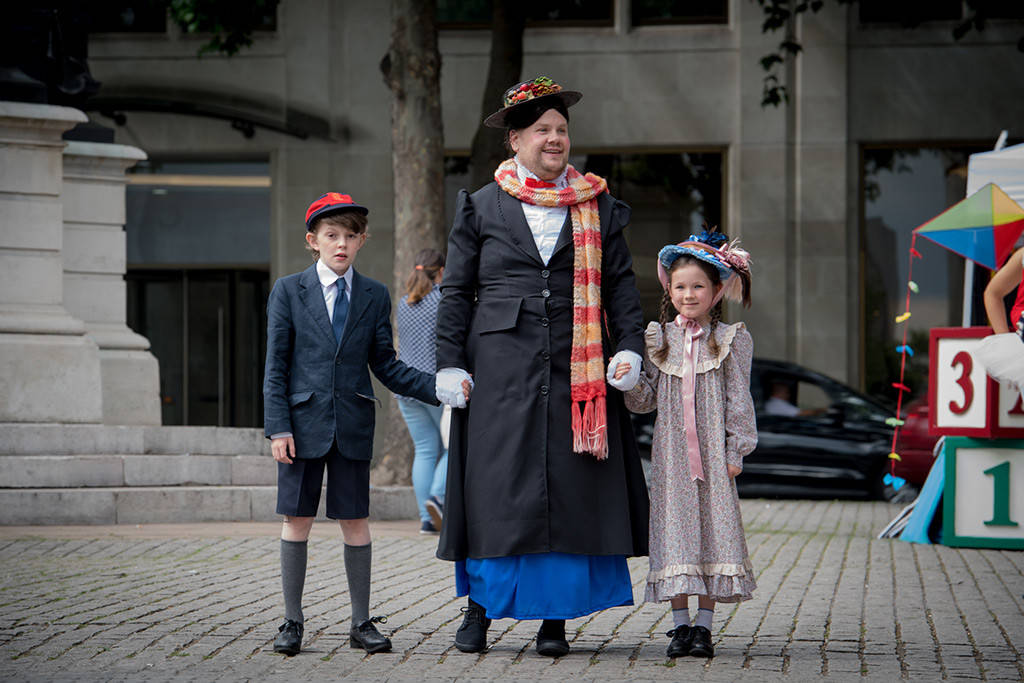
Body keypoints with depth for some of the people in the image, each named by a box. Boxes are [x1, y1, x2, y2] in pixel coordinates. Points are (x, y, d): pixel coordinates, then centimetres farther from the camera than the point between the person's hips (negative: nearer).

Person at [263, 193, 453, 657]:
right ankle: (292, 621, 12)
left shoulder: (375, 297, 7)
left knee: (355, 521, 4)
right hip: (303, 422, -1)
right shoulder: (288, 292, 1)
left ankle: (361, 622, 13)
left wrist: (439, 388, -5)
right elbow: (276, 366, 0)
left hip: (353, 426, 2)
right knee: (298, 519, 2)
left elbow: (386, 366, 8)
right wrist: (278, 427, -8)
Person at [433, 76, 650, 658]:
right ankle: (480, 608, 7)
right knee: (496, 485, -2)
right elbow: (456, 291, 6)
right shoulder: (482, 208, 8)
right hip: (501, 368, -1)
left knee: (570, 487, -1)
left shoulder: (598, 209, 11)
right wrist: (452, 364, -1)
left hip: (576, 369, 1)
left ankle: (556, 617, 5)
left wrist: (630, 348, -4)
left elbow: (621, 284, 9)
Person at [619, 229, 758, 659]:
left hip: (713, 452, -2)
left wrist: (735, 450, -3)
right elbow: (644, 401, 9)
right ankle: (680, 624, 3)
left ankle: (704, 624, 2)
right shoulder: (658, 339, 9)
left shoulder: (731, 340, 3)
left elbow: (738, 400, 2)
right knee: (675, 529, -1)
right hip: (671, 451, 2)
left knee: (713, 528, -2)